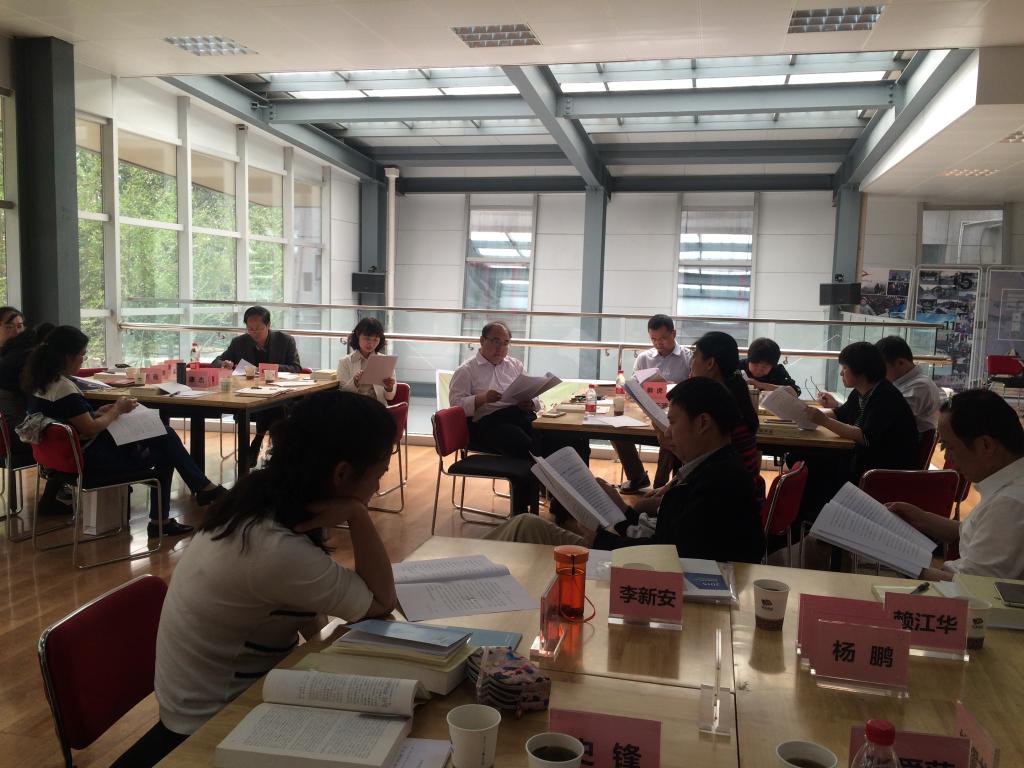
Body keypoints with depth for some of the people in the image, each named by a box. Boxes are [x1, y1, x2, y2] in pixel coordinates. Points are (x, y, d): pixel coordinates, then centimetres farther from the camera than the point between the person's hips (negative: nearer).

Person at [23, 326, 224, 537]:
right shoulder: (63, 388, -24)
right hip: (88, 460, -10)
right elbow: (90, 430, -21)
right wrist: (116, 411, -6)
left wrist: (97, 412, 6)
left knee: (165, 435, 8)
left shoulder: (41, 382, 6)